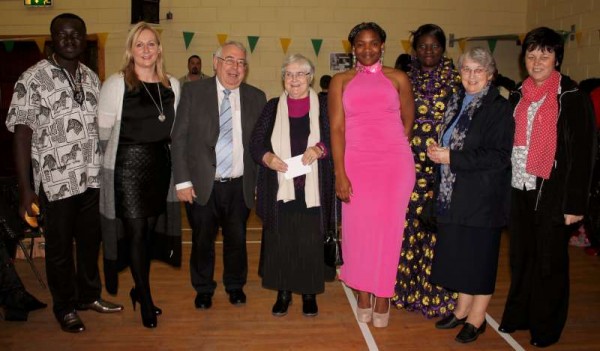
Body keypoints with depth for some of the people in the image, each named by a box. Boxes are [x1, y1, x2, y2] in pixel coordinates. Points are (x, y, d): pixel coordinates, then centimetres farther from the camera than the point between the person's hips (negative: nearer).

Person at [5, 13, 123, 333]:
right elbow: (22, 134, -12)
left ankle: (89, 295, 36)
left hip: (92, 177, 5)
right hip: (56, 181, -4)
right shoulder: (33, 79, -10)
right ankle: (64, 306, 29)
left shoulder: (92, 78, 6)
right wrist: (25, 189, -15)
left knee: (91, 239, 16)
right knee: (59, 246, 10)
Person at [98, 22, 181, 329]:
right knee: (136, 232, -1)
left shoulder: (172, 85, 4)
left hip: (160, 165, 5)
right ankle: (146, 301, 13)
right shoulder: (116, 84, -9)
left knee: (150, 231, 12)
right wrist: (118, 154, 7)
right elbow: (103, 130, -4)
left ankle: (139, 289, 31)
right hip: (128, 166, -4)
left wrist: (159, 151, 11)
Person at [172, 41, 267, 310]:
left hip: (240, 186, 1)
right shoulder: (193, 92, -2)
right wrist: (182, 181, -8)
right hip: (202, 185, -1)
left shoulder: (256, 97, 3)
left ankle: (235, 286, 36)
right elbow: (179, 138, -3)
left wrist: (262, 182, 1)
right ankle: (203, 289, 34)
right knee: (202, 241, 12)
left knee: (237, 240, 13)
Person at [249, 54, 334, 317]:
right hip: (280, 187, 1)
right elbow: (256, 143, 6)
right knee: (280, 240, 3)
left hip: (312, 189, -1)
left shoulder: (323, 106, 6)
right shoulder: (273, 107, 11)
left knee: (311, 241, 2)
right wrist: (267, 157, -14)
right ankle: (283, 292, 18)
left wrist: (318, 149, -19)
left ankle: (310, 293, 17)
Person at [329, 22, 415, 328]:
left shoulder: (397, 79, 6)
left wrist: (392, 148, 8)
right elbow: (337, 128, -2)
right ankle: (363, 294, 20)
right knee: (358, 227, 4)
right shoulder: (341, 82, 5)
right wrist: (340, 174, -9)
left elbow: (408, 121, 14)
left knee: (387, 227, 3)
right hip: (356, 164, 0)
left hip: (394, 164, 0)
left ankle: (382, 295, 18)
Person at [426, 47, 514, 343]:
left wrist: (452, 158, -19)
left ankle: (476, 319, 18)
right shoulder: (456, 103, 11)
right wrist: (437, 152, 0)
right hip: (453, 194, 7)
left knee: (479, 256, 4)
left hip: (482, 197, -6)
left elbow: (499, 156, -18)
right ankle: (462, 310, 29)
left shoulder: (499, 108, -11)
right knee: (459, 254, 13)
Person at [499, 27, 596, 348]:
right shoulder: (518, 96, 9)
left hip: (551, 194, -5)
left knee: (549, 261, 7)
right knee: (521, 257, 14)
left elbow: (582, 154, -10)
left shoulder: (573, 99, -8)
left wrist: (575, 204, -13)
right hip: (519, 191, 5)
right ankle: (518, 315, 31)